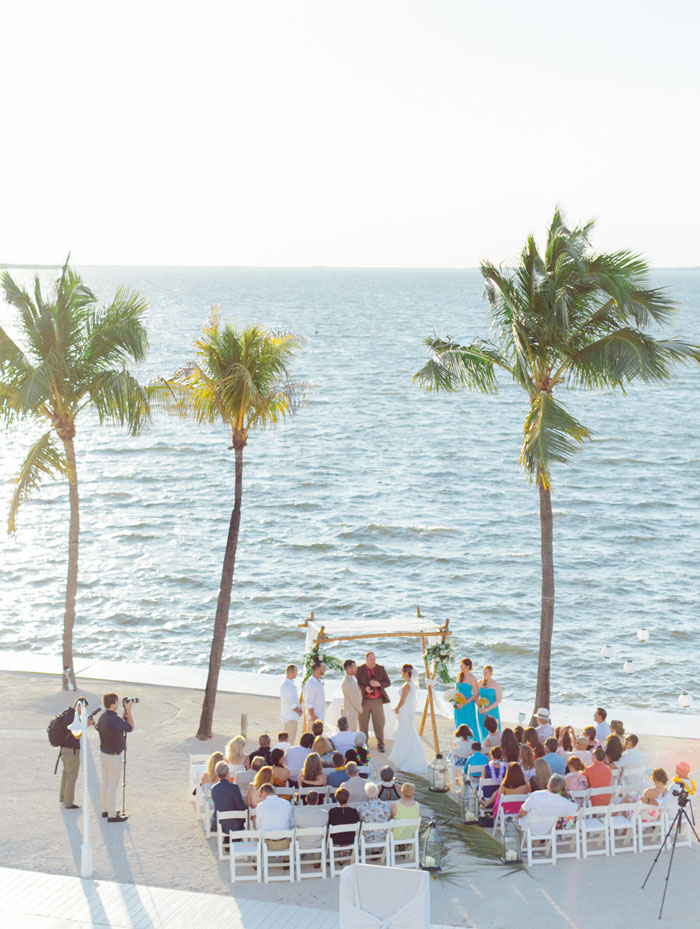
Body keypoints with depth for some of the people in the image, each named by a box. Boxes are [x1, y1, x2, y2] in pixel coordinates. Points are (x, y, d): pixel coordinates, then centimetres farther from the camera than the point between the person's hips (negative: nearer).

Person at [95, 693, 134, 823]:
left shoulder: (102, 717, 2)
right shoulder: (113, 719, -26)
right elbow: (130, 728, -15)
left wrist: (125, 711, 6)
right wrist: (128, 710, -11)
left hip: (103, 754, 9)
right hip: (113, 757, -9)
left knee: (106, 784, 19)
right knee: (113, 786, 0)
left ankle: (106, 810, 31)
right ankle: (112, 815, 6)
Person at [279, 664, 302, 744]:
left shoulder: (291, 683, 12)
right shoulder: (286, 685, -21)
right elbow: (291, 703, -20)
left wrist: (299, 708, 5)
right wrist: (298, 711, -7)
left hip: (293, 716, 10)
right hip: (289, 717, -10)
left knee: (292, 738, 16)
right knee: (289, 739, -9)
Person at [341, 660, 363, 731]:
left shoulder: (352, 677, 6)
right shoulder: (348, 682, -25)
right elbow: (354, 699, -21)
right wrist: (360, 710, -8)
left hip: (354, 710, 10)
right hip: (350, 712, -10)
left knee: (353, 731, 17)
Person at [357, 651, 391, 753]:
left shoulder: (380, 669, 3)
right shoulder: (360, 670, -4)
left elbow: (388, 682, 4)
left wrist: (379, 684, -15)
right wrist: (365, 689, -23)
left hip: (377, 700, 2)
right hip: (364, 700, -1)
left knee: (379, 723, 4)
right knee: (363, 724, 4)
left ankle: (380, 744, 15)